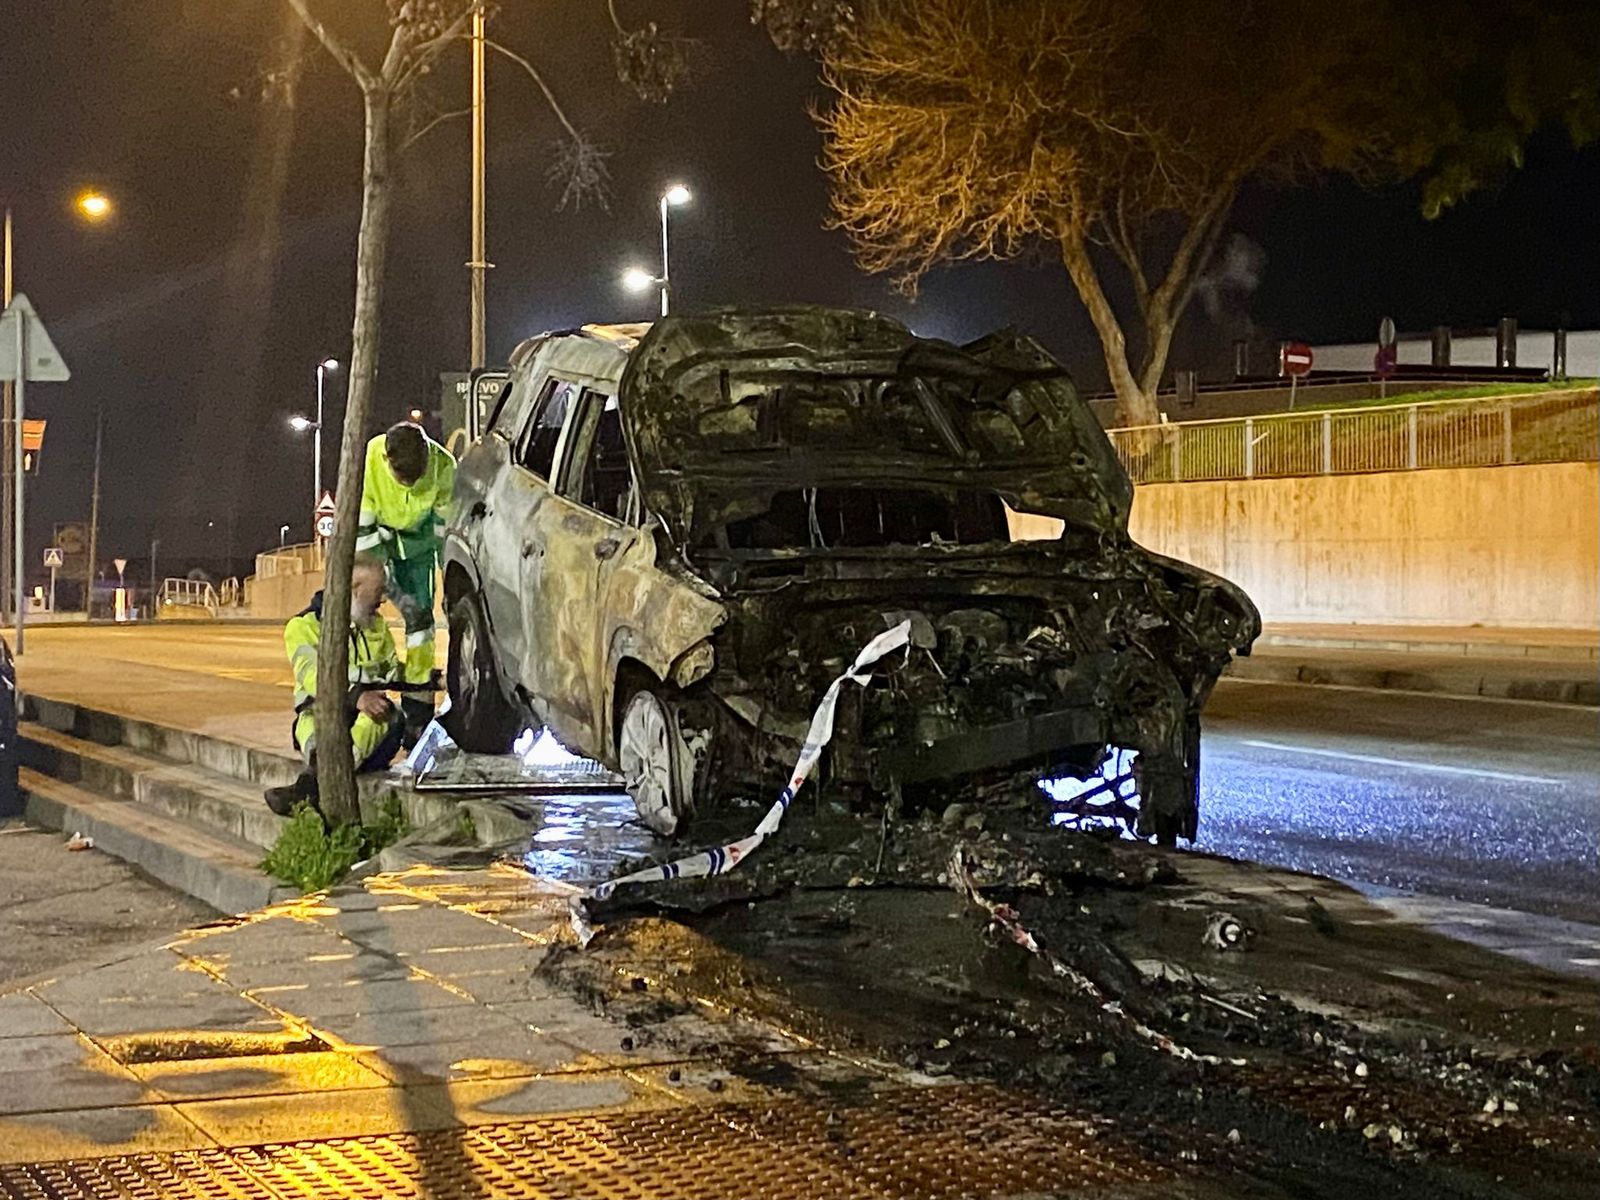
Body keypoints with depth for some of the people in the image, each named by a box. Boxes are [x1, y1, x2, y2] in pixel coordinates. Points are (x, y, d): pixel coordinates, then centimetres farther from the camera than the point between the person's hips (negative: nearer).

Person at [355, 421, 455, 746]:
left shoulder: (443, 466, -29)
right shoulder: (366, 463, -35)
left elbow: (447, 527, -15)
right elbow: (361, 531, -26)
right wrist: (389, 587, -27)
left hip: (418, 535, 1)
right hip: (374, 531, -1)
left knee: (420, 614, -5)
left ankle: (418, 714, -1)